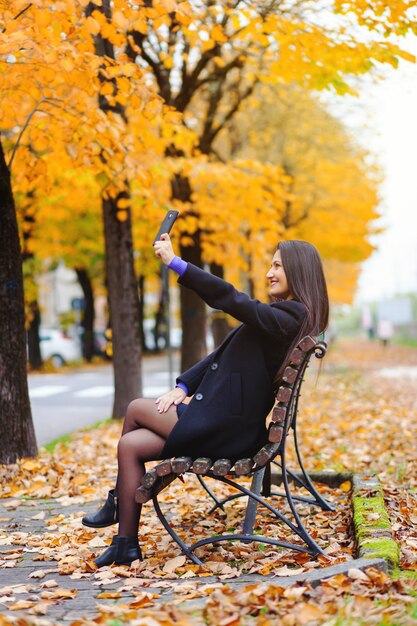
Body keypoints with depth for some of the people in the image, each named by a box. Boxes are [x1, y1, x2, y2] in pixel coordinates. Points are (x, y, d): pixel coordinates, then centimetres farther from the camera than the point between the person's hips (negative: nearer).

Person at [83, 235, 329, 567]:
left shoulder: (290, 317, -15)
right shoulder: (281, 314, 17)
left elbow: (229, 298, -26)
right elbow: (224, 352, 16)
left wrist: (176, 263, -25)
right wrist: (184, 386, 6)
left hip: (228, 431, -9)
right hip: (224, 424, 9)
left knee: (136, 409, -2)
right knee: (130, 445, 1)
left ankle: (117, 502, 13)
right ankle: (126, 545, 8)